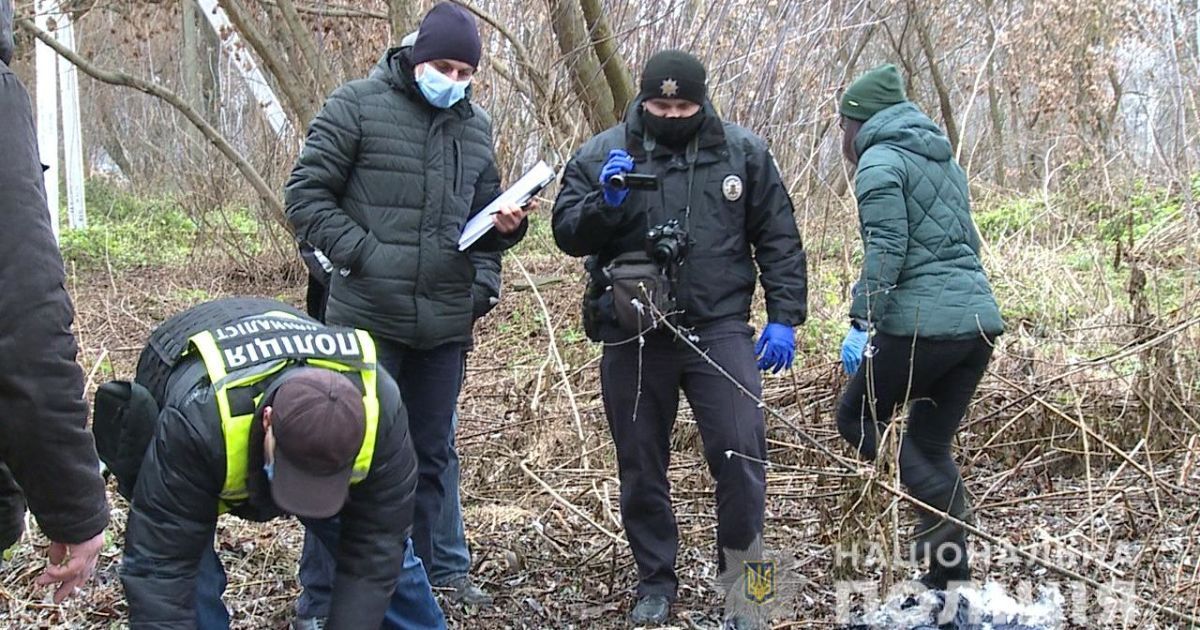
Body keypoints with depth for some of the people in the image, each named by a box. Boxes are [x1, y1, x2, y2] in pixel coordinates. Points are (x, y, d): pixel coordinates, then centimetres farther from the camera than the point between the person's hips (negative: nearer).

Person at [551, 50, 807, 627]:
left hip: (719, 328, -1)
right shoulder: (601, 155, 0)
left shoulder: (743, 152, 2)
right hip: (632, 335, 1)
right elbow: (567, 235, -1)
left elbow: (778, 240, 5)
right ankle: (655, 579, 28)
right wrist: (605, 201, -20)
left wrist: (783, 319, -1)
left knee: (741, 455, -8)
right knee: (640, 465, 10)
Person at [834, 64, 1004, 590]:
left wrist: (862, 322, -18)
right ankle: (951, 578, 14)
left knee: (857, 416, 8)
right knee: (929, 444, 14)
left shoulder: (880, 161, -4)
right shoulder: (943, 158, 22)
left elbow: (886, 248, -17)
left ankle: (945, 506, -9)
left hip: (922, 322, -8)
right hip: (980, 318, 8)